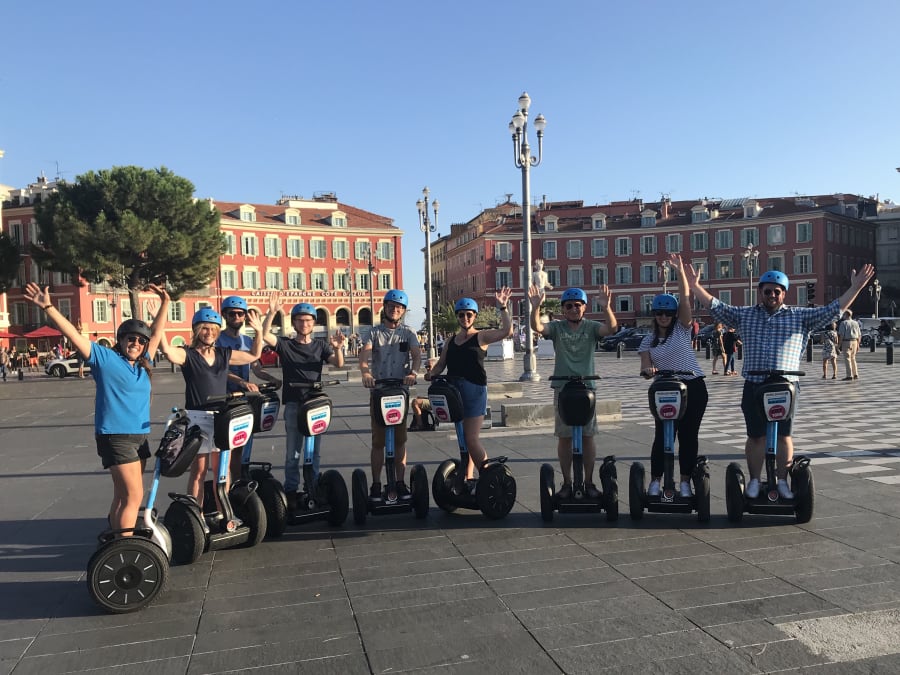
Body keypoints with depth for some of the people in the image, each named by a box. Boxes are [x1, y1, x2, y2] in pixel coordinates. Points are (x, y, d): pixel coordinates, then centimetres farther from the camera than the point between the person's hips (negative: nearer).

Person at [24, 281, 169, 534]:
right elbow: (73, 334, -9)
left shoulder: (143, 362, 11)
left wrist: (165, 303, 20)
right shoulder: (105, 358, -4)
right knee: (134, 496, -11)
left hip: (140, 436, 7)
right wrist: (48, 307, -16)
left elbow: (156, 332, 20)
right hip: (115, 436, -7)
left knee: (123, 496, 15)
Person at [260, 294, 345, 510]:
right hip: (293, 403, -1)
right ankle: (291, 491, 7)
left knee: (314, 451, 7)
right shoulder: (285, 344, 7)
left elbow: (338, 364, -3)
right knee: (293, 452, 0)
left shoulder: (321, 345, 11)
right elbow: (265, 335, -9)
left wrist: (337, 347, -23)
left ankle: (313, 490, 15)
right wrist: (272, 312, -21)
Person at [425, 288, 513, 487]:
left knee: (472, 439, -9)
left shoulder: (481, 336, 0)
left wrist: (503, 308, -19)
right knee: (463, 437, 11)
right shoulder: (451, 341, 16)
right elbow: (441, 364, 14)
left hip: (474, 390, -6)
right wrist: (431, 372, -6)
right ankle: (468, 477, 20)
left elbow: (507, 331, -15)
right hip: (454, 390, 6)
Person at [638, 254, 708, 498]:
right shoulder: (648, 340, 6)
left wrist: (680, 271, -15)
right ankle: (655, 481, 10)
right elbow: (645, 367, -3)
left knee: (688, 435, 4)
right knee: (662, 435, 1)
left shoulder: (682, 328, 1)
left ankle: (685, 481, 14)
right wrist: (648, 370, -27)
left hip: (693, 388, -1)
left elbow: (685, 299, -10)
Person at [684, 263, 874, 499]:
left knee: (783, 436, 5)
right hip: (753, 386, 1)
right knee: (756, 436, 7)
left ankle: (782, 481, 17)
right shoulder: (744, 315, 11)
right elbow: (716, 306, 9)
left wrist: (855, 288, -3)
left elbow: (832, 310, 5)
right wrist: (695, 285, 0)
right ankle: (754, 481, 17)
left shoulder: (800, 316, 9)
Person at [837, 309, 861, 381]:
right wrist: (858, 345, 18)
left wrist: (839, 345, -9)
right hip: (854, 342, 6)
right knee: (853, 358, 17)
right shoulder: (855, 323, 10)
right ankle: (856, 374, 17)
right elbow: (859, 335, 12)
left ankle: (849, 375, -8)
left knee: (847, 358, -4)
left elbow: (841, 335, -13)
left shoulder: (843, 323, -7)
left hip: (846, 342, -6)